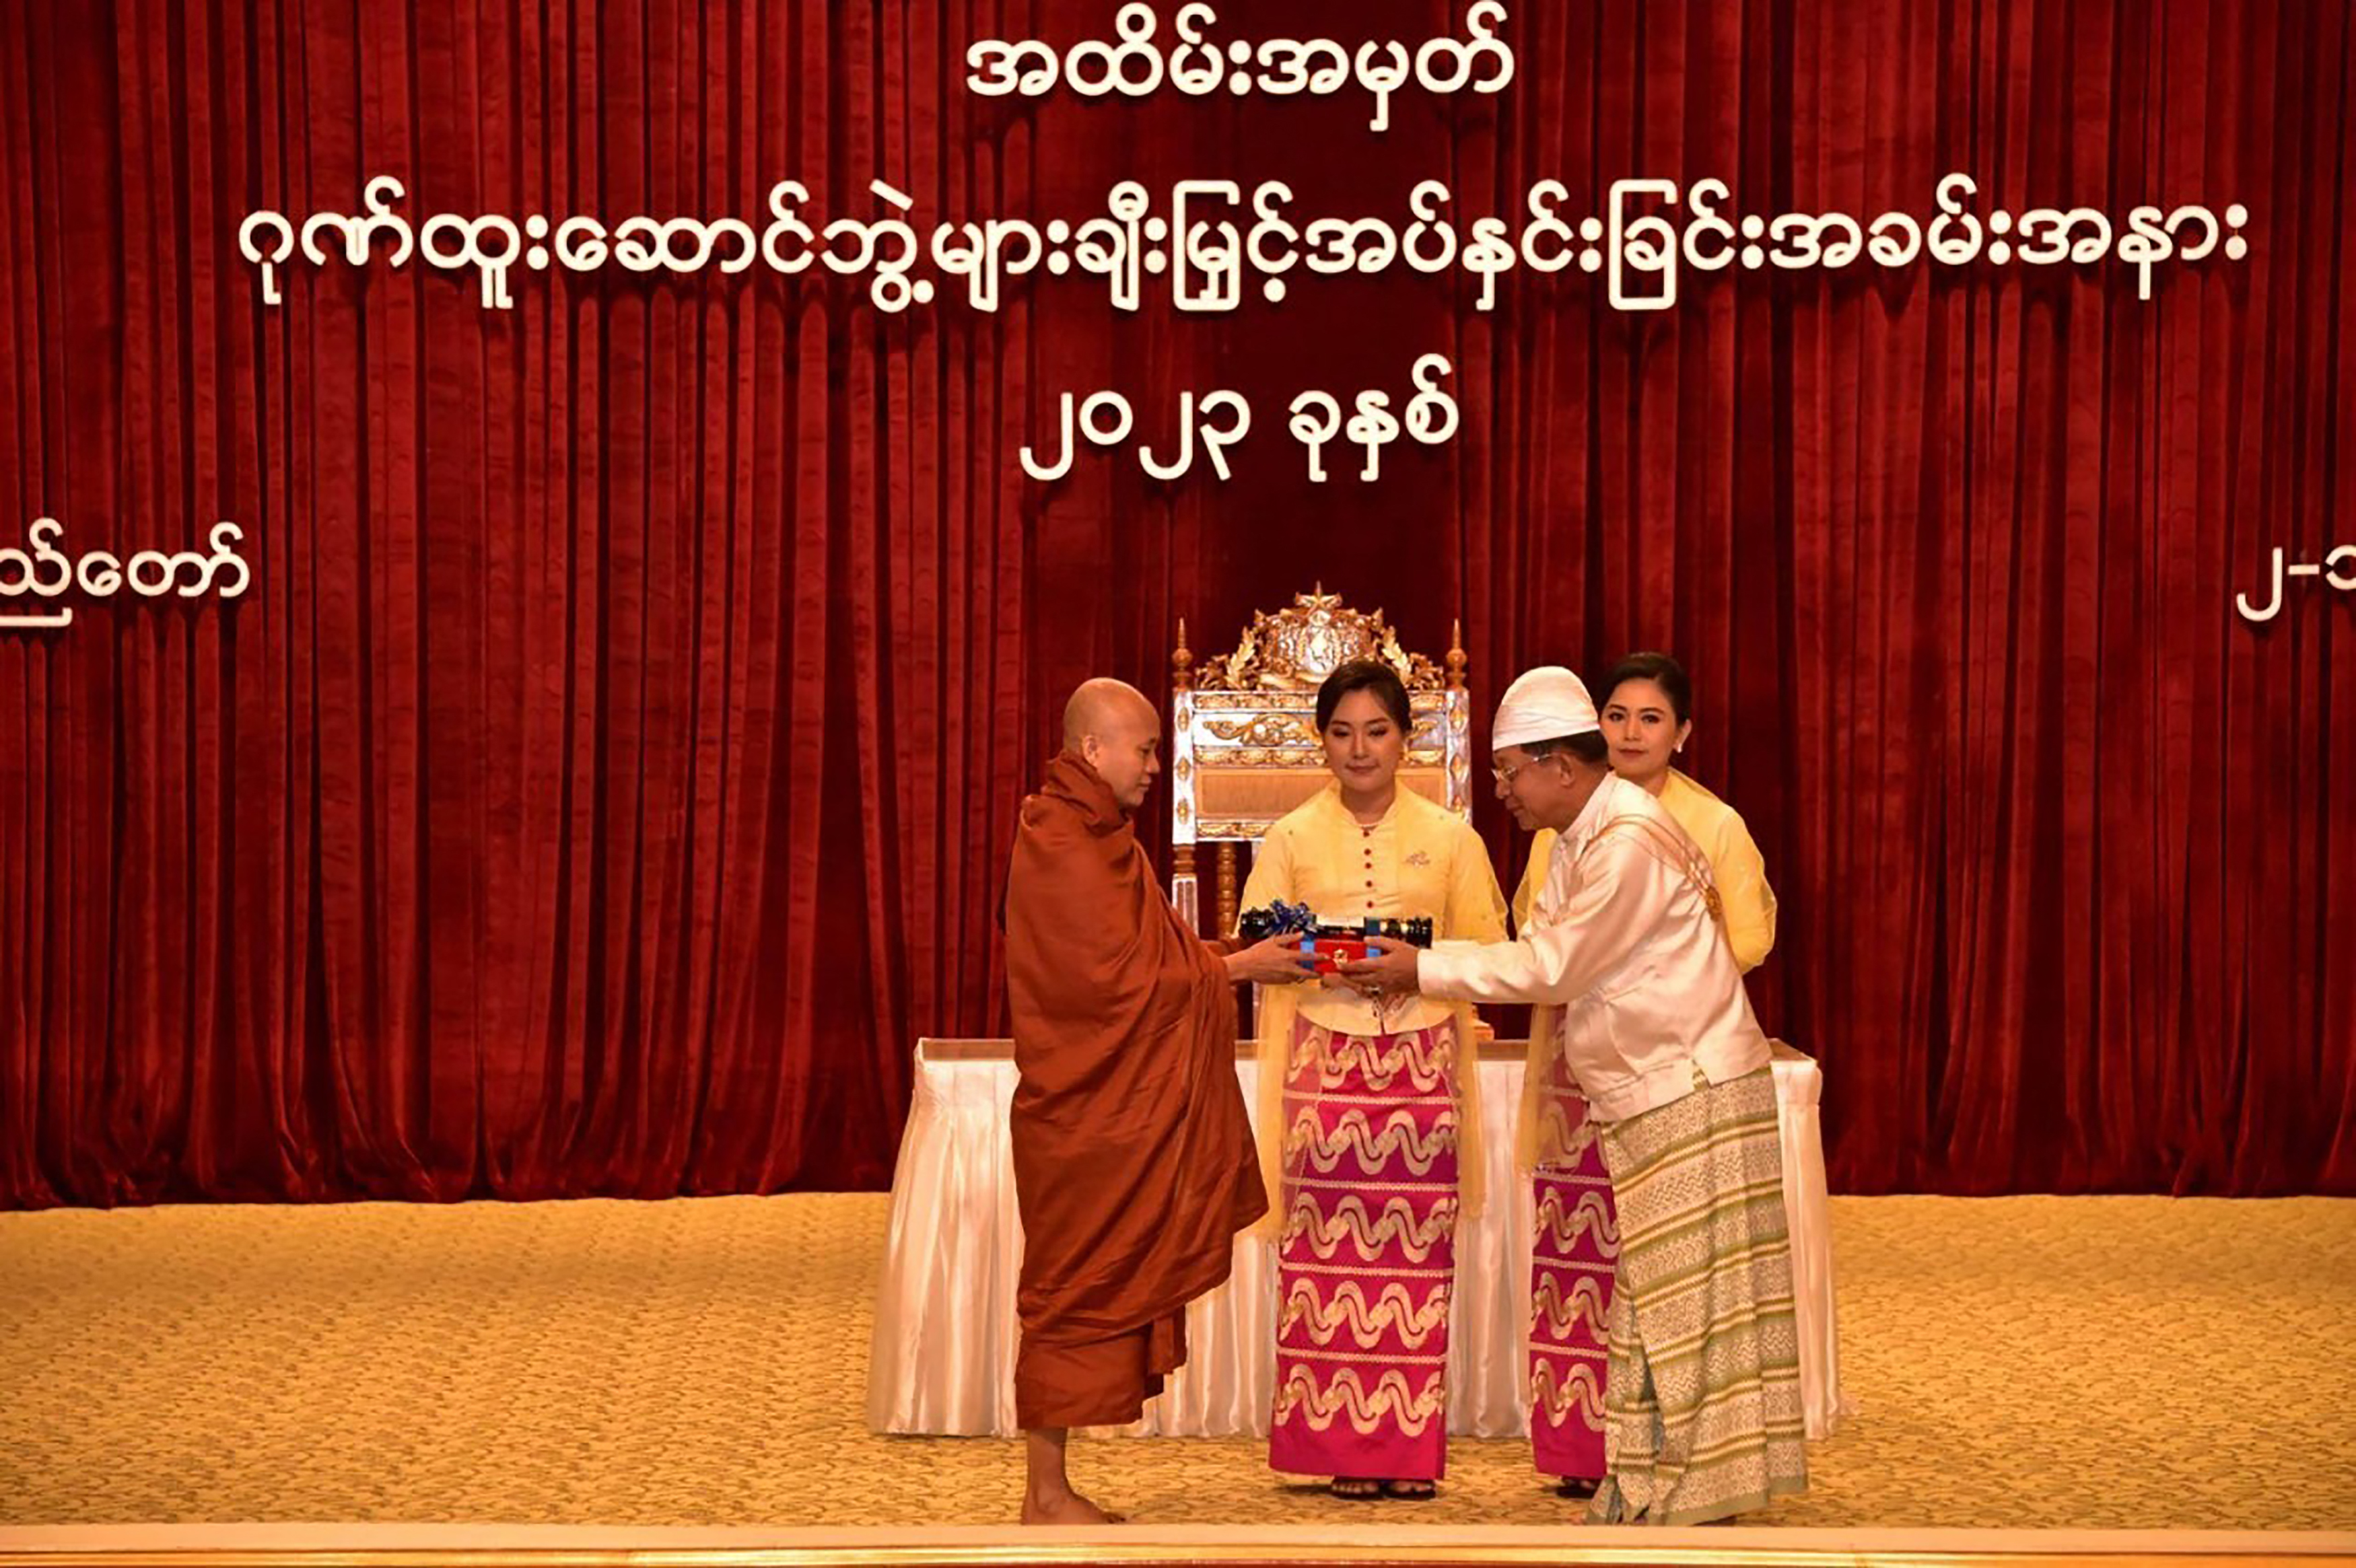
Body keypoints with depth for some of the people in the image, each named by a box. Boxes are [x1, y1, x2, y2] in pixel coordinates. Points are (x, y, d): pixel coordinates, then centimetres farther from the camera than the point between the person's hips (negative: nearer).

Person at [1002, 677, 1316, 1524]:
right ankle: (1046, 1494, 3)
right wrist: (1234, 968, -12)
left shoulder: (1090, 836, 16)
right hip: (1084, 1114, -10)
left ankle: (1049, 1487, 14)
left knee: (1087, 1291, 10)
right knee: (1076, 1292, -4)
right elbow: (1120, 978, -19)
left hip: (1109, 1108, 10)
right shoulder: (1064, 848, -16)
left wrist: (1226, 955, 5)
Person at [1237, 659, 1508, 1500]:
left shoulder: (1449, 838, 9)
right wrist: (1316, 955, -8)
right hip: (1327, 1059, 0)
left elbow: (1486, 949, 7)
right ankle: (1345, 1449, 2)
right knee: (1330, 1248, -5)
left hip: (1422, 1059, 0)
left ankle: (1412, 1450, 3)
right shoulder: (1291, 839, 9)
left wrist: (1421, 964, -7)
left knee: (1417, 1248, -4)